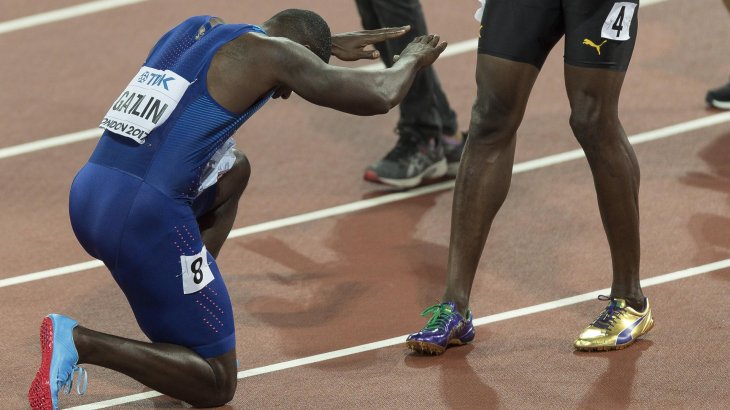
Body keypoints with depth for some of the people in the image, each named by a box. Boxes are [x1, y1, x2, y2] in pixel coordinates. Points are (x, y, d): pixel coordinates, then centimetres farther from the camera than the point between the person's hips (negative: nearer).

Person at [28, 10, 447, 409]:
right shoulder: (268, 50, -1)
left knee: (232, 172, 32)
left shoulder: (195, 27, 21)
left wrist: (333, 43, 56)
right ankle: (79, 341, -13)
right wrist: (412, 60, 23)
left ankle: (177, 330, 26)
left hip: (86, 196, 8)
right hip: (146, 220, -8)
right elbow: (379, 97, 0)